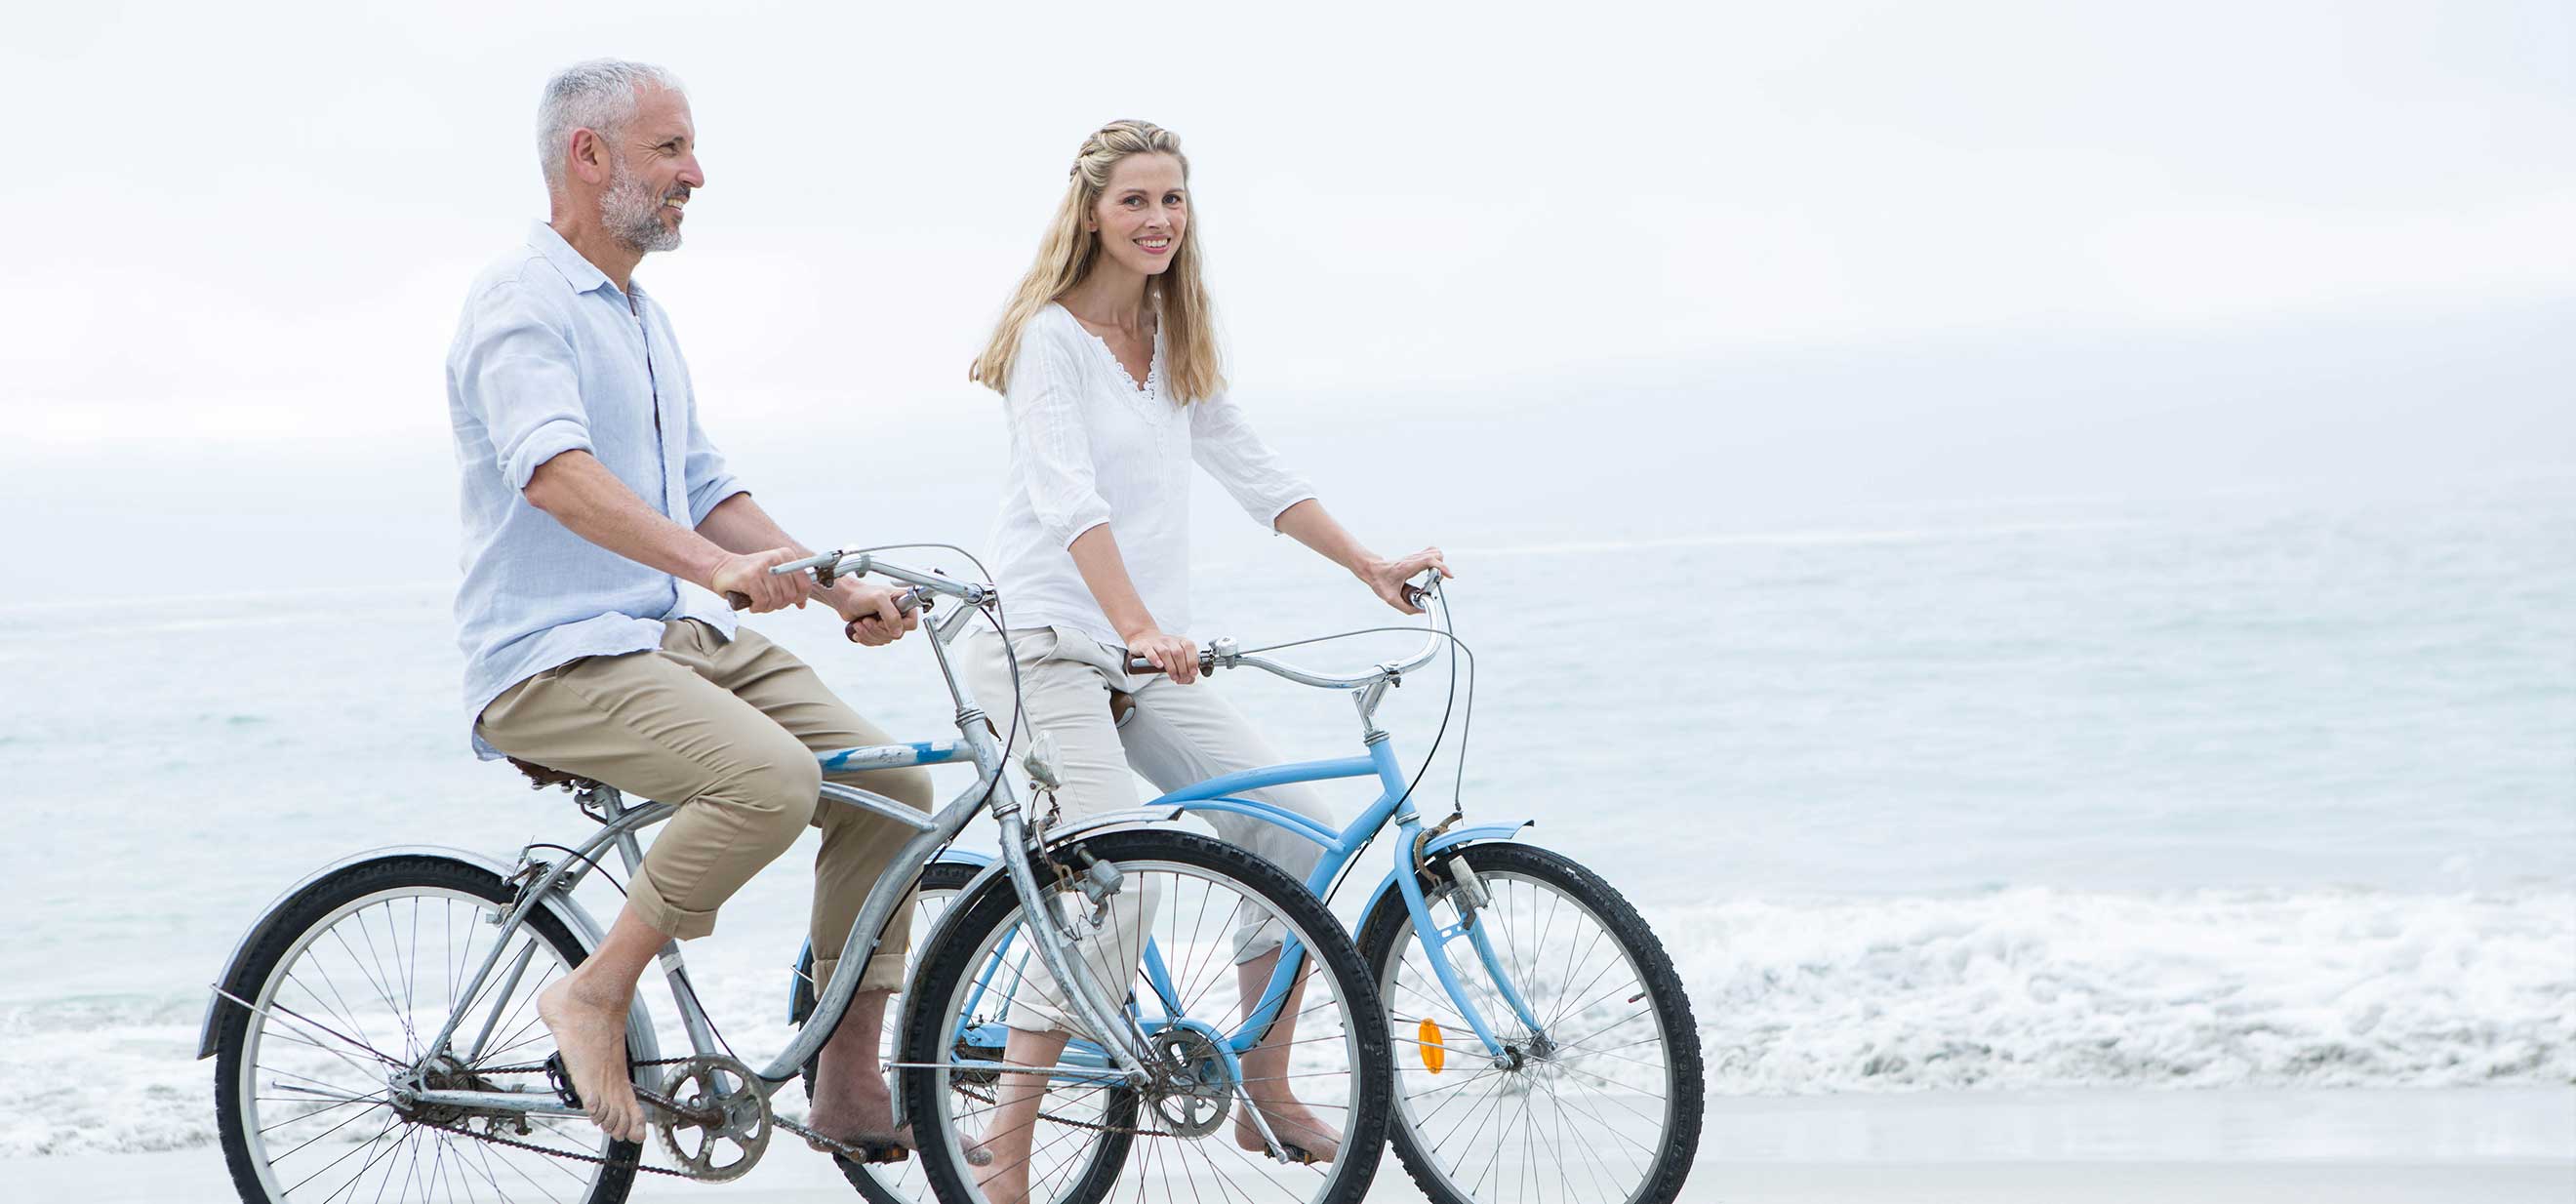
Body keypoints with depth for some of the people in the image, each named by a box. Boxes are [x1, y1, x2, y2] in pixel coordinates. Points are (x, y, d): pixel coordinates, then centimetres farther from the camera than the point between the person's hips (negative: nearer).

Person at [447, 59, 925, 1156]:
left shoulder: (641, 317, 21)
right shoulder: (521, 302, -11)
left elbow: (706, 491, 23)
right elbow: (554, 473, -29)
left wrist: (840, 592, 9)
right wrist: (716, 567, -43)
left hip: (682, 639, 9)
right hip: (557, 661, -9)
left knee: (889, 786, -4)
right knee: (770, 777, -31)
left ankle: (851, 1086, 2)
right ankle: (595, 995, -12)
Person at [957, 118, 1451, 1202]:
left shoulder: (1176, 338, 13)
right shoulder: (1049, 334, -11)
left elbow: (1249, 469, 19)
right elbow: (1069, 501, -23)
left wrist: (1368, 565, 14)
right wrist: (1141, 626, -36)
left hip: (1143, 651, 8)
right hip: (1044, 644, -8)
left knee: (1296, 829, -2)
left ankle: (1268, 1099, 11)